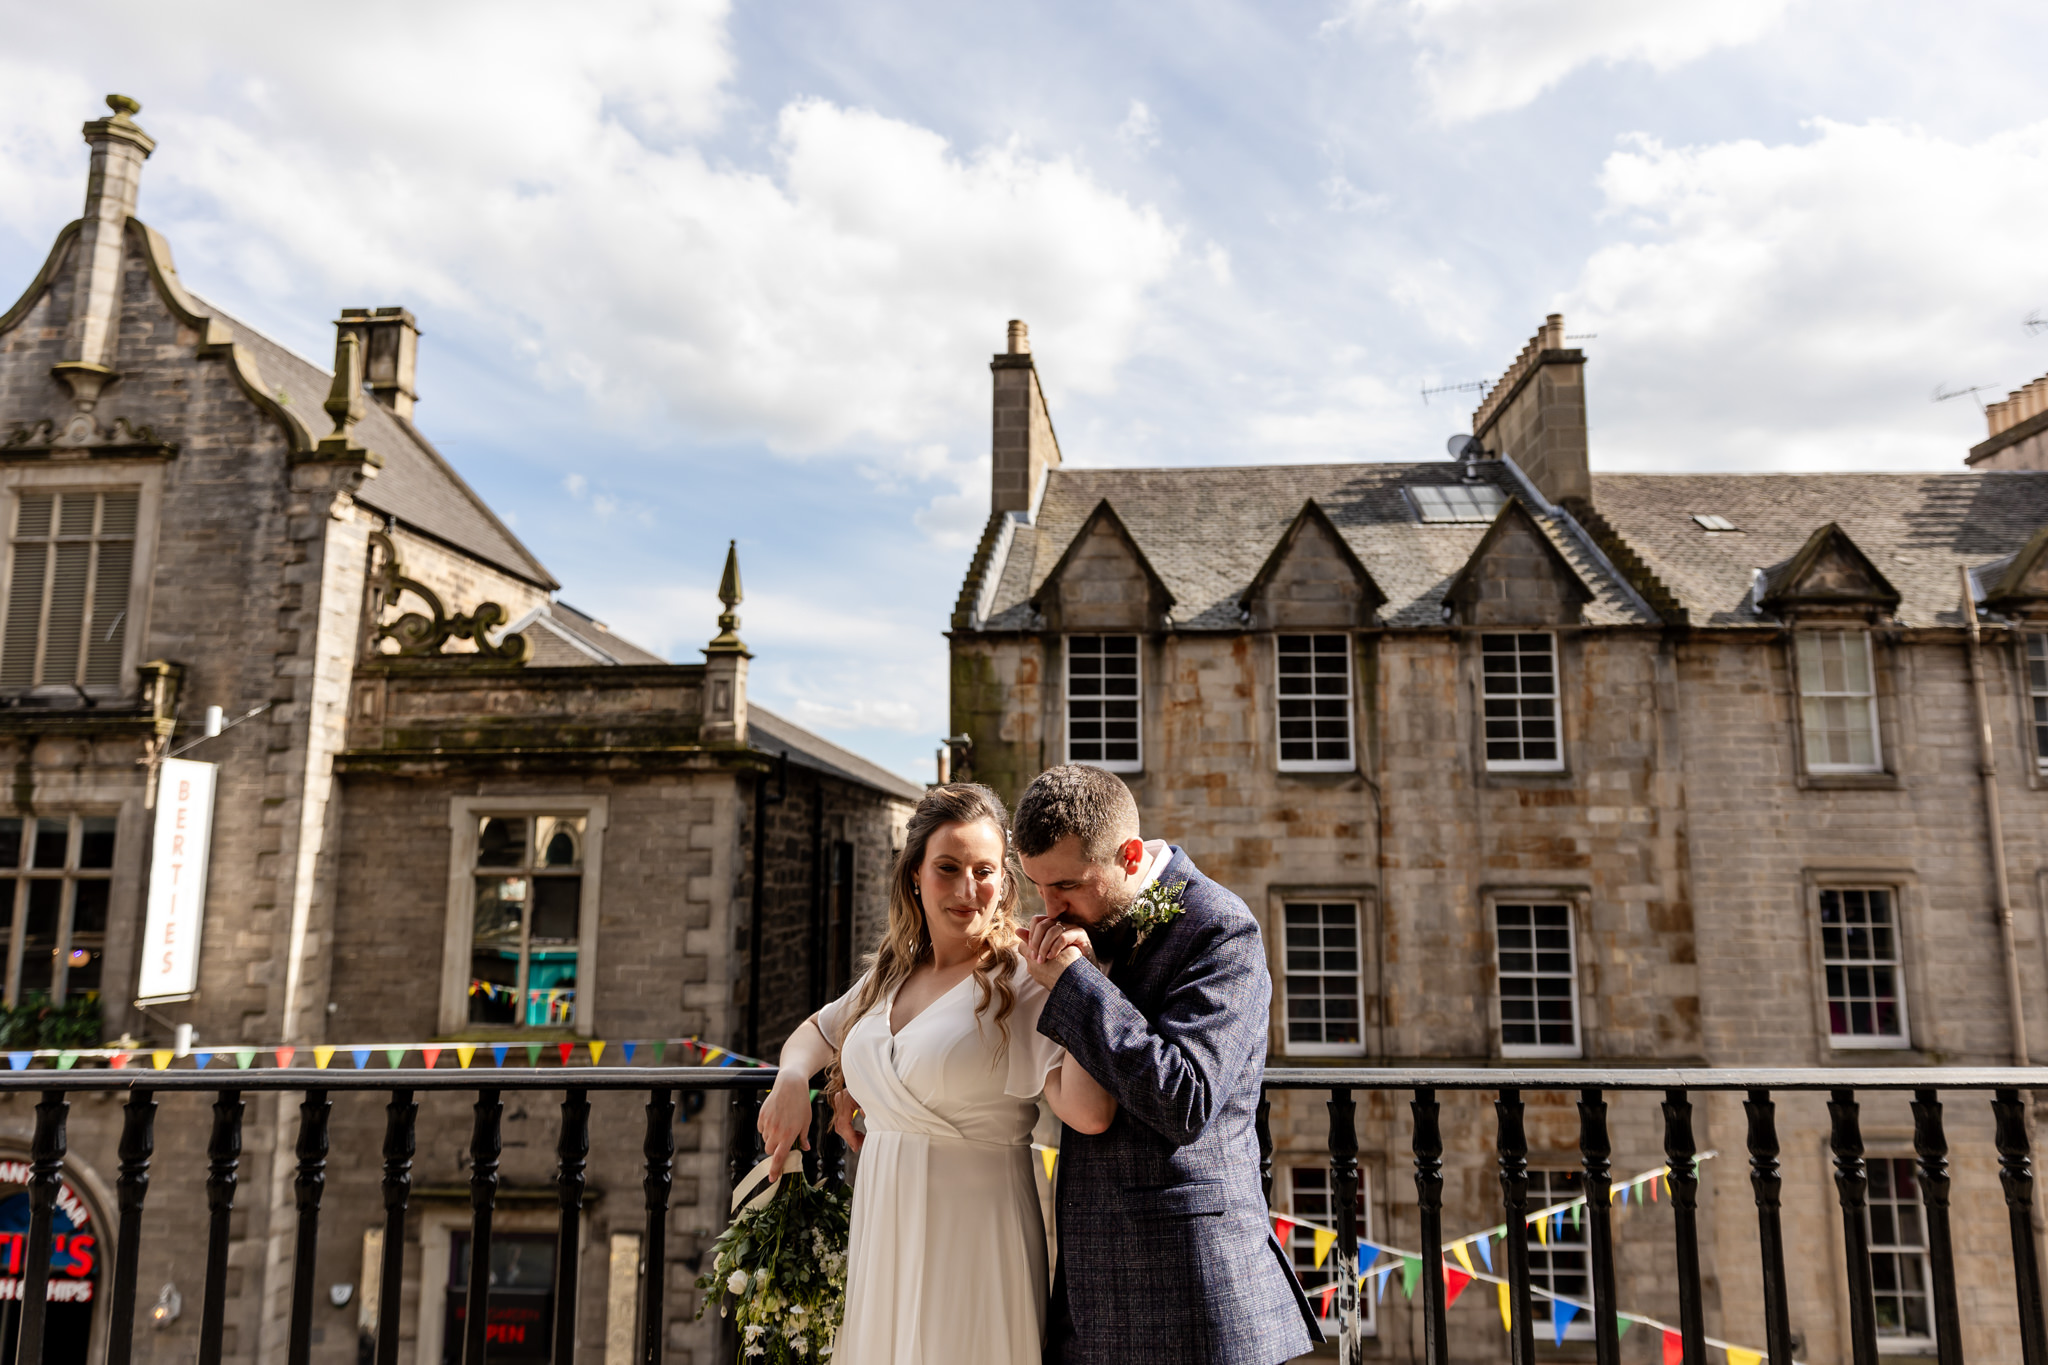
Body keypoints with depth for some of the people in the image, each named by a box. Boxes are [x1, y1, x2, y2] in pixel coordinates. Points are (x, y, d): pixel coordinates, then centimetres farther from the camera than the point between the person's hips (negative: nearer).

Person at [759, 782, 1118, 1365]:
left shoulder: (1023, 983, -13)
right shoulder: (891, 974, 7)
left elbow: (1090, 1112, -26)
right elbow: (816, 1031, 25)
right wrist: (792, 1079, 3)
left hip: (973, 1244, -6)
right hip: (882, 1240, 6)